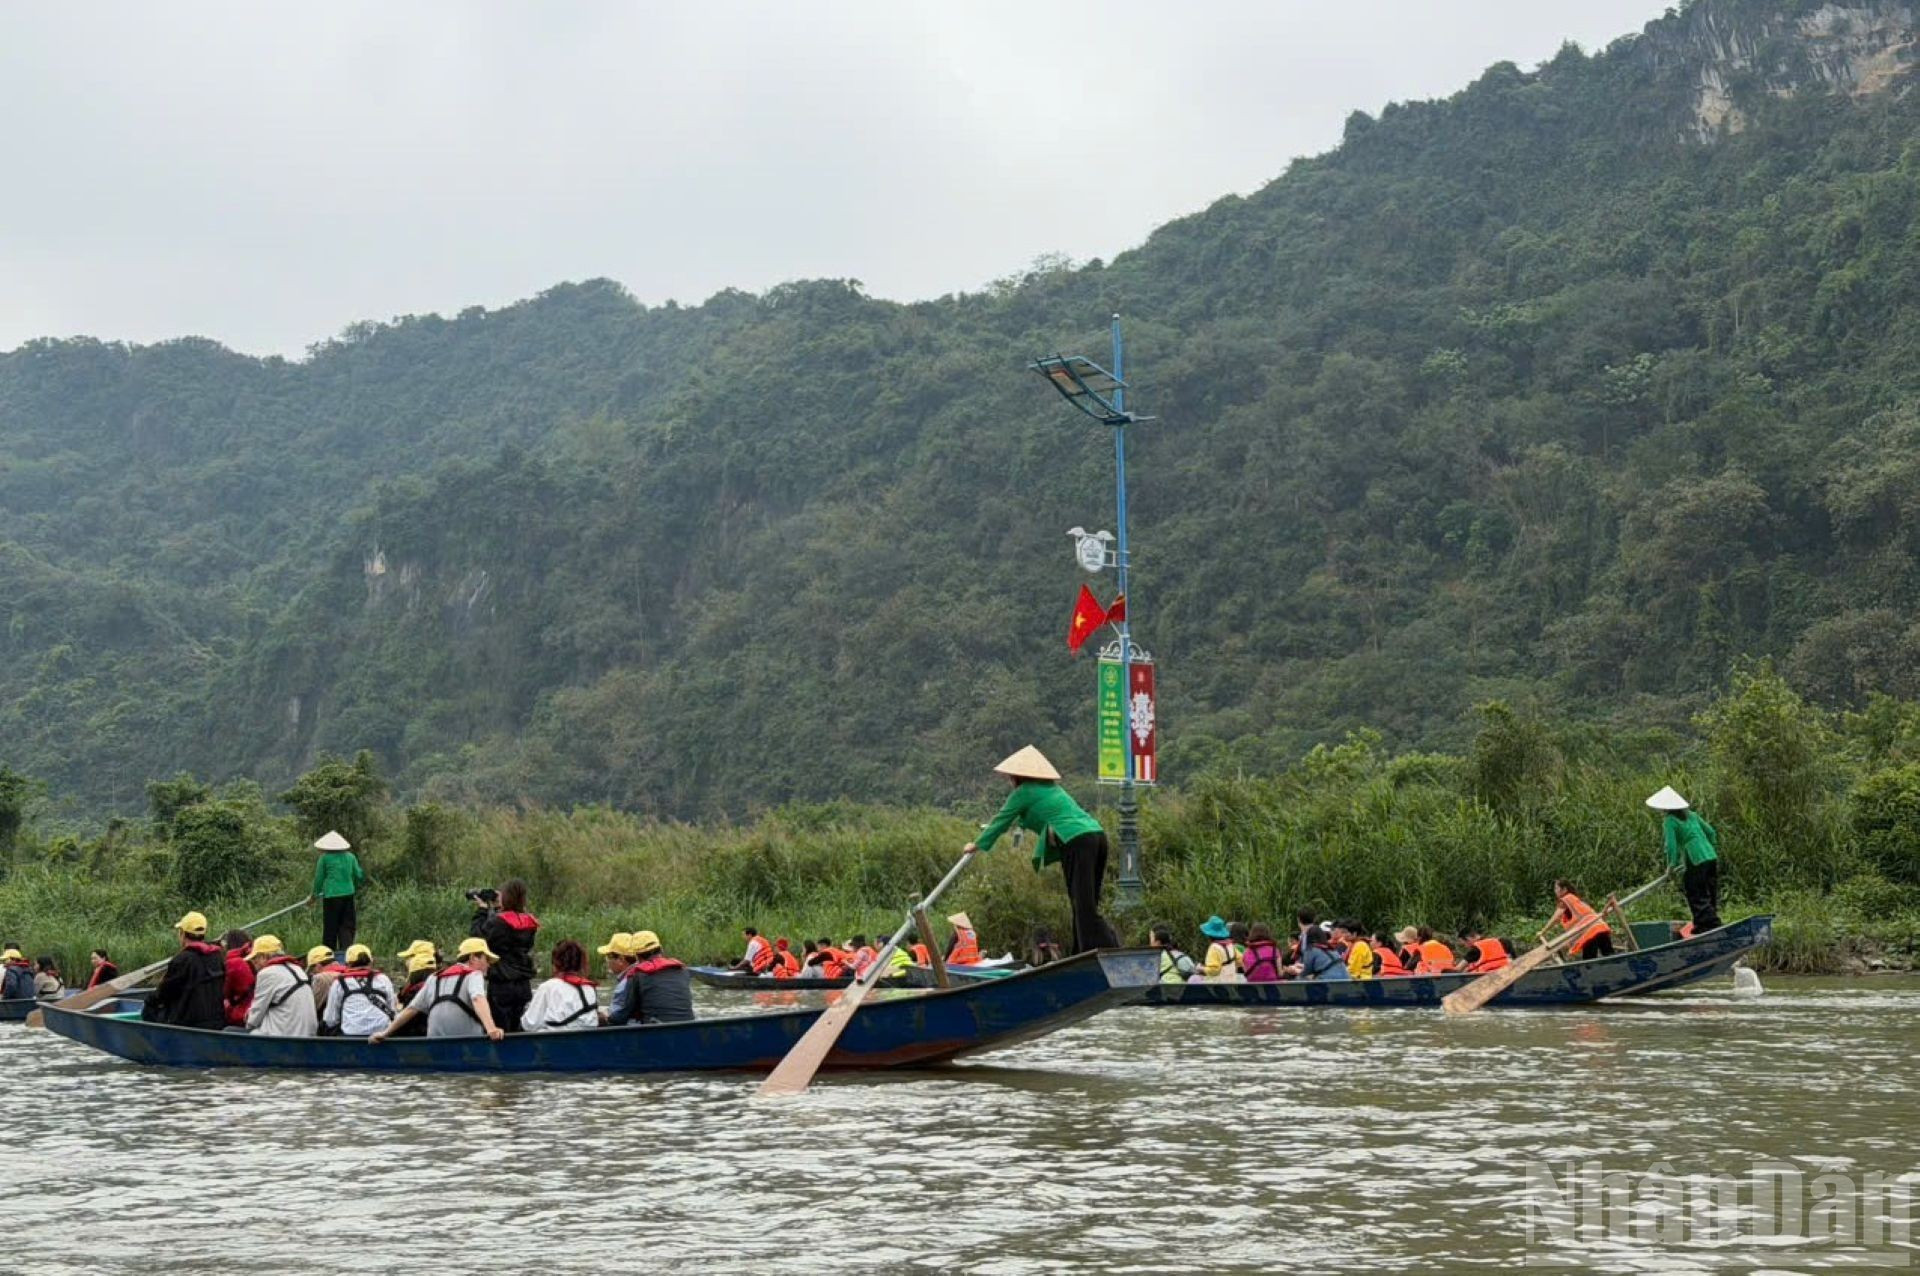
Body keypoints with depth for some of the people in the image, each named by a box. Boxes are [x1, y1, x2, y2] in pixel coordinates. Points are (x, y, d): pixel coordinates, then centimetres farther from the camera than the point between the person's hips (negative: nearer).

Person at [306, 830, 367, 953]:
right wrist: (356, 888, 31)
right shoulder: (350, 857, 7)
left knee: (330, 928, 5)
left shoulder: (325, 858, -2)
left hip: (331, 895, -3)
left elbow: (319, 878, 4)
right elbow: (358, 876, 11)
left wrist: (314, 895, 18)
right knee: (347, 925, 7)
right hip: (348, 894, 3)